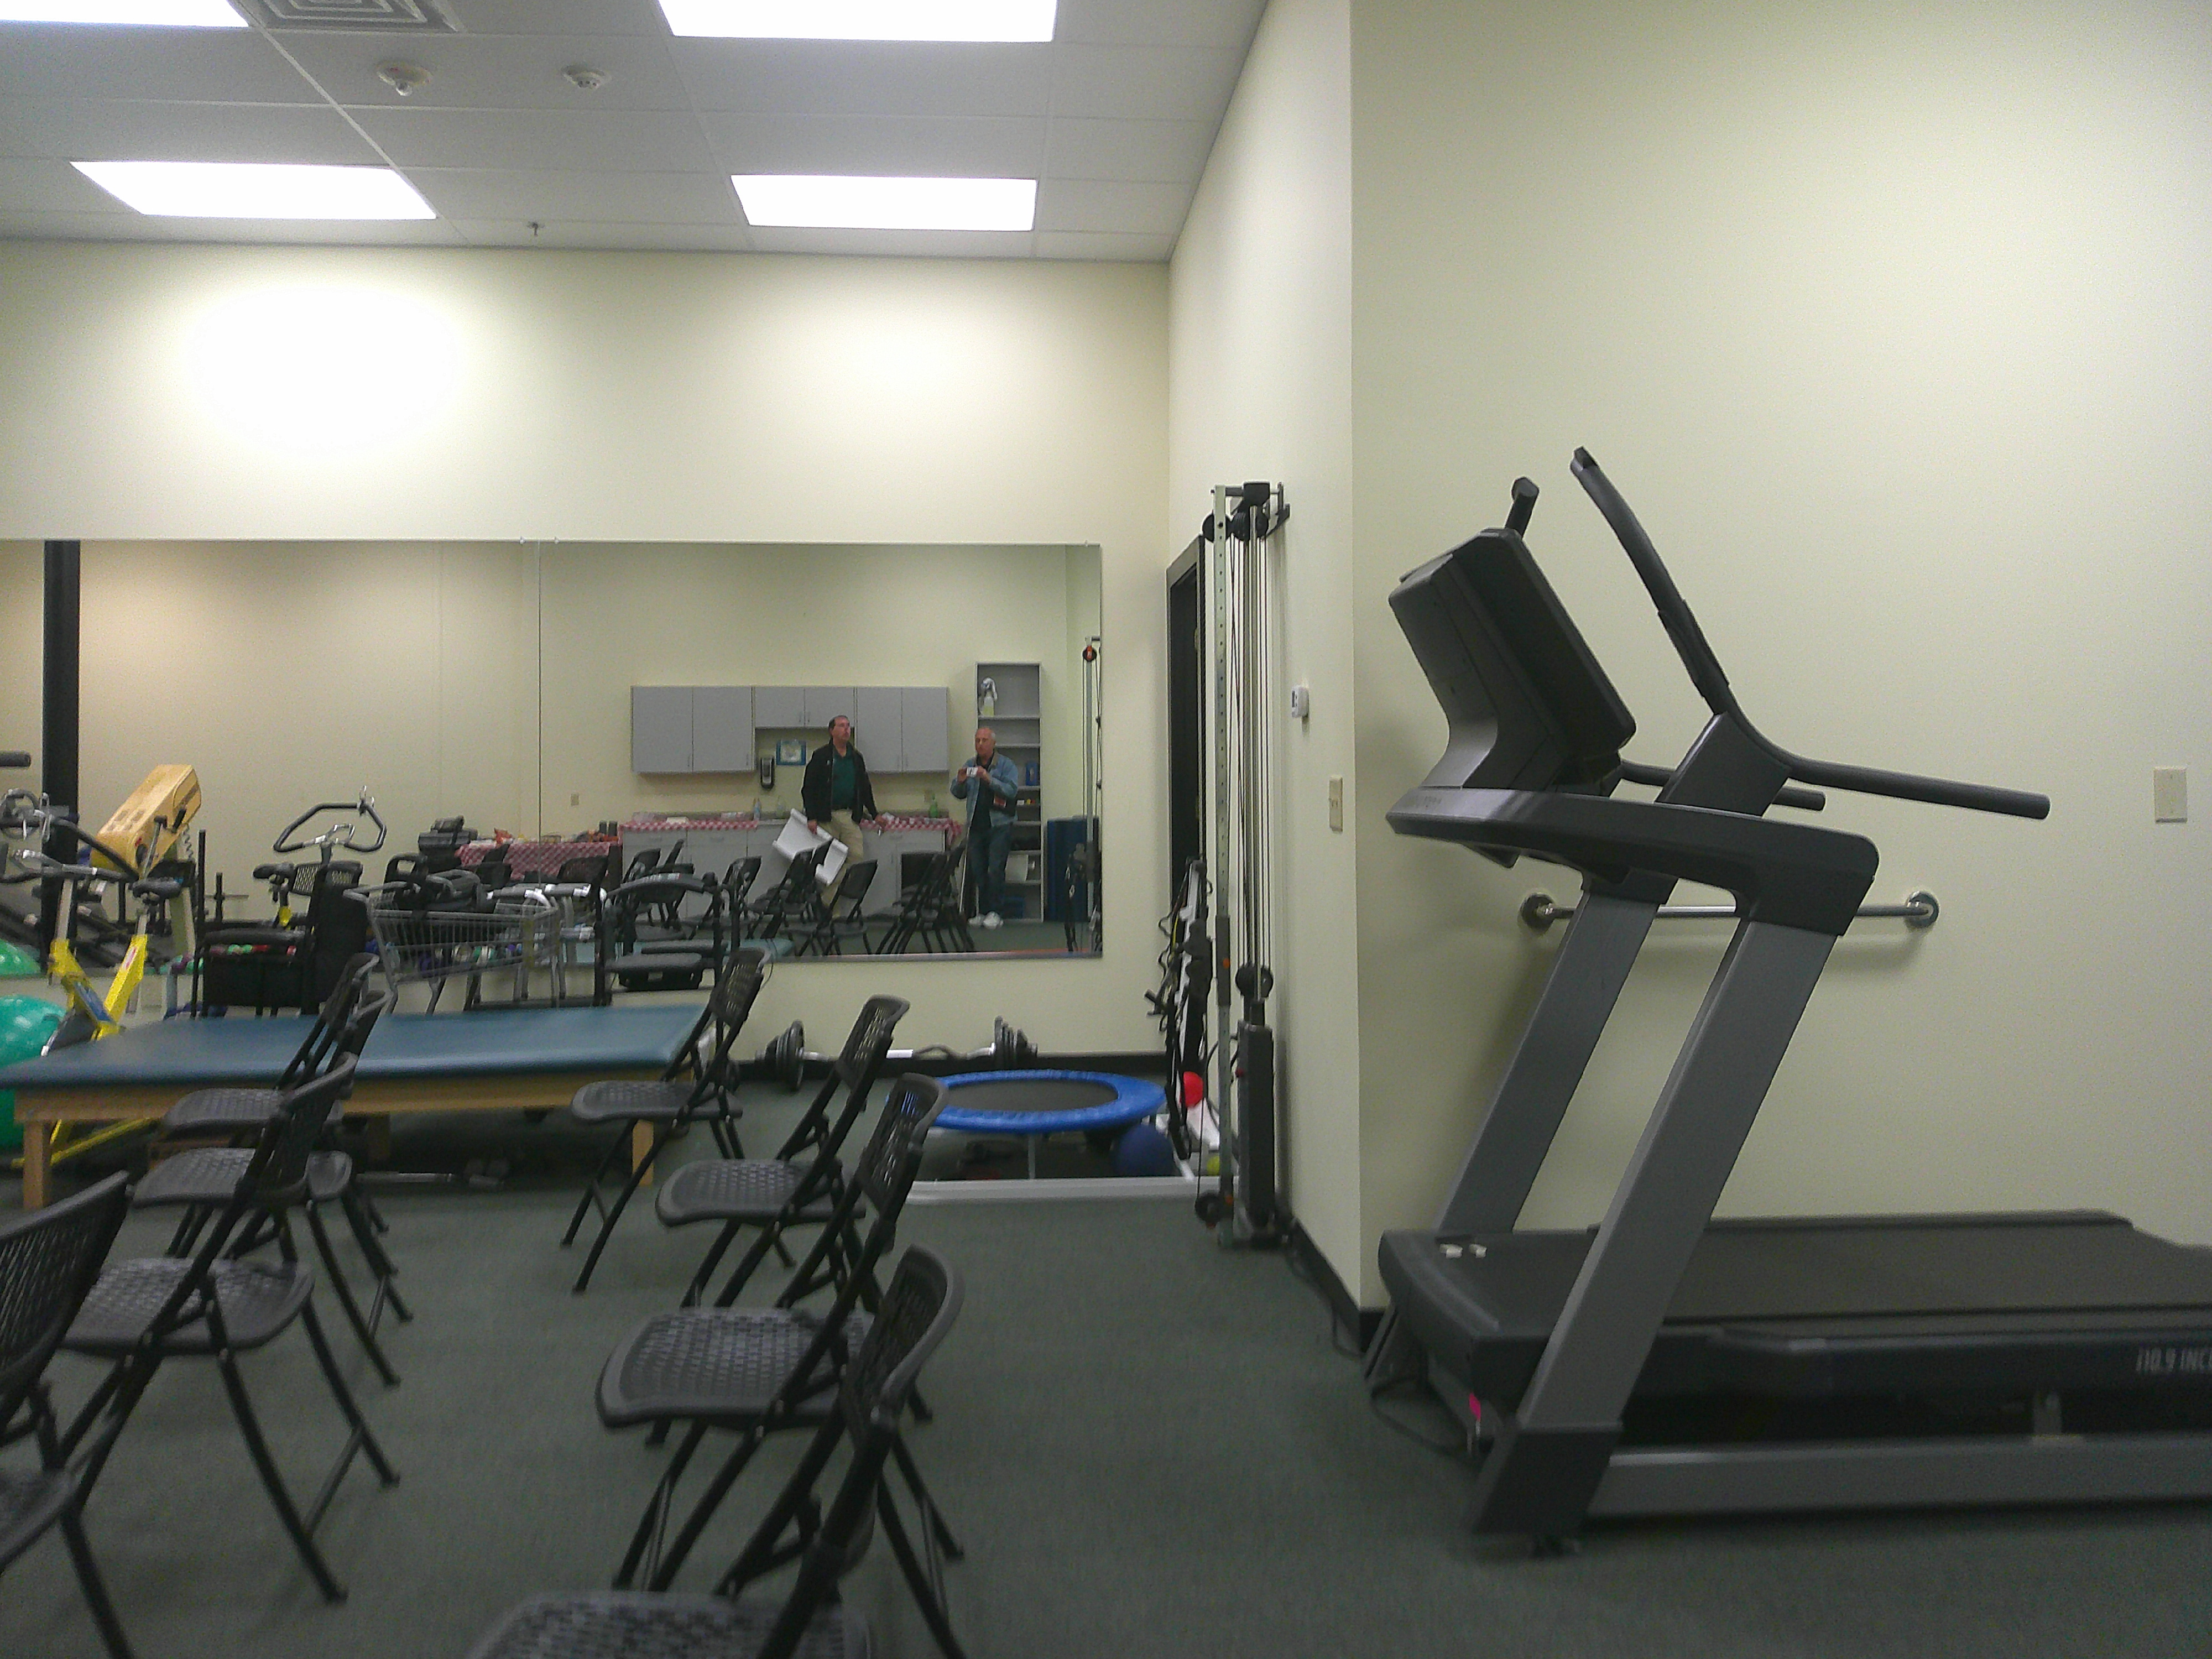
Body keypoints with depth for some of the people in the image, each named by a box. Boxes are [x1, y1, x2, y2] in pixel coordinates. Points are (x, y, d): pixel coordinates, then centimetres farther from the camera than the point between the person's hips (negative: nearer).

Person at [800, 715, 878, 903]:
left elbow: (865, 788, 22)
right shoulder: (820, 756, 0)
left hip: (851, 816, 4)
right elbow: (808, 788, -3)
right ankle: (827, 905, 4)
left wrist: (874, 815, 18)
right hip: (827, 817, -4)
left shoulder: (856, 758, 15)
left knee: (856, 858, -7)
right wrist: (811, 818, -12)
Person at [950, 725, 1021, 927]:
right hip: (976, 825, 5)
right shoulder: (969, 765, 13)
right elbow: (958, 794, 13)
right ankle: (981, 911, 13)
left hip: (999, 825, -4)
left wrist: (990, 780, -24)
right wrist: (960, 782, -9)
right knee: (977, 870, 6)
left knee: (996, 869, -9)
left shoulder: (1005, 765, 0)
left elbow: (1012, 790, -13)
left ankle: (994, 912, -4)